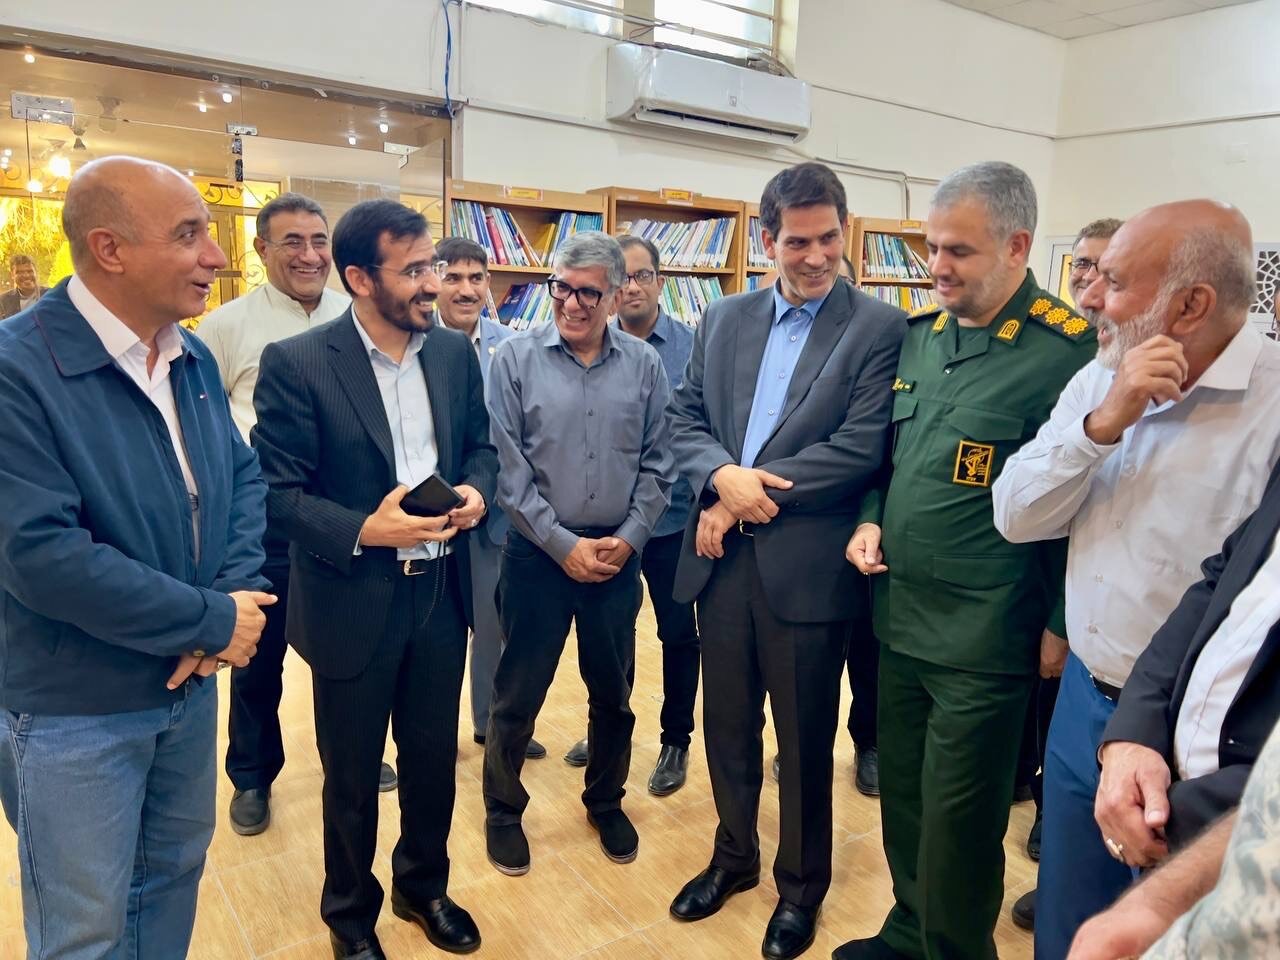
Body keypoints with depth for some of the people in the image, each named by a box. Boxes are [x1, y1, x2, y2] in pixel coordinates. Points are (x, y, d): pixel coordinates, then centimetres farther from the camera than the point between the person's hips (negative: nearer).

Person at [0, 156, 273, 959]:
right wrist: (213, 621, -21)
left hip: (190, 681, 7)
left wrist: (236, 590, -13)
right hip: (75, 710, -6)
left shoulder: (192, 357, 1)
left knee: (175, 872, 25)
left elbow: (244, 474, 5)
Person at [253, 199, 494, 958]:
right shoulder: (297, 363, -14)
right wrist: (363, 530, -26)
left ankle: (424, 887, 46)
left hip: (441, 591, 4)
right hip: (354, 602, -4)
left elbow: (480, 442, 12)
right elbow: (277, 491, -14)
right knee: (352, 775, 15)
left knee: (435, 757, 20)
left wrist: (477, 489, -9)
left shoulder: (455, 351, 2)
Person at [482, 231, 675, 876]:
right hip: (537, 554, -2)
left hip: (619, 556, 2)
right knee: (518, 694, 10)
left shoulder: (644, 365, 0)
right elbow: (509, 468, -8)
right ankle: (502, 810, 32)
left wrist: (629, 539, -8)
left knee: (613, 692, 16)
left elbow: (656, 465, 2)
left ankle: (606, 801, 39)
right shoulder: (516, 359, -6)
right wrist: (563, 544, -12)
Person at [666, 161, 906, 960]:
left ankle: (802, 885, 36)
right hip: (722, 557, 5)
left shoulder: (881, 328, -7)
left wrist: (748, 492, -15)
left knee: (804, 738, 12)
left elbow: (861, 449, -15)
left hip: (807, 565, -4)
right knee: (728, 724, 19)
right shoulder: (724, 320, 9)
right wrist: (722, 475, -14)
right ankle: (733, 856, 42)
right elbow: (685, 416, 6)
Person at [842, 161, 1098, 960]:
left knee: (957, 832, 9)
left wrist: (1058, 626, -7)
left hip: (983, 640, -6)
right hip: (899, 617, 7)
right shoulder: (922, 333, 7)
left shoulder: (1068, 348, -13)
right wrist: (873, 521, 1)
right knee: (903, 803, 21)